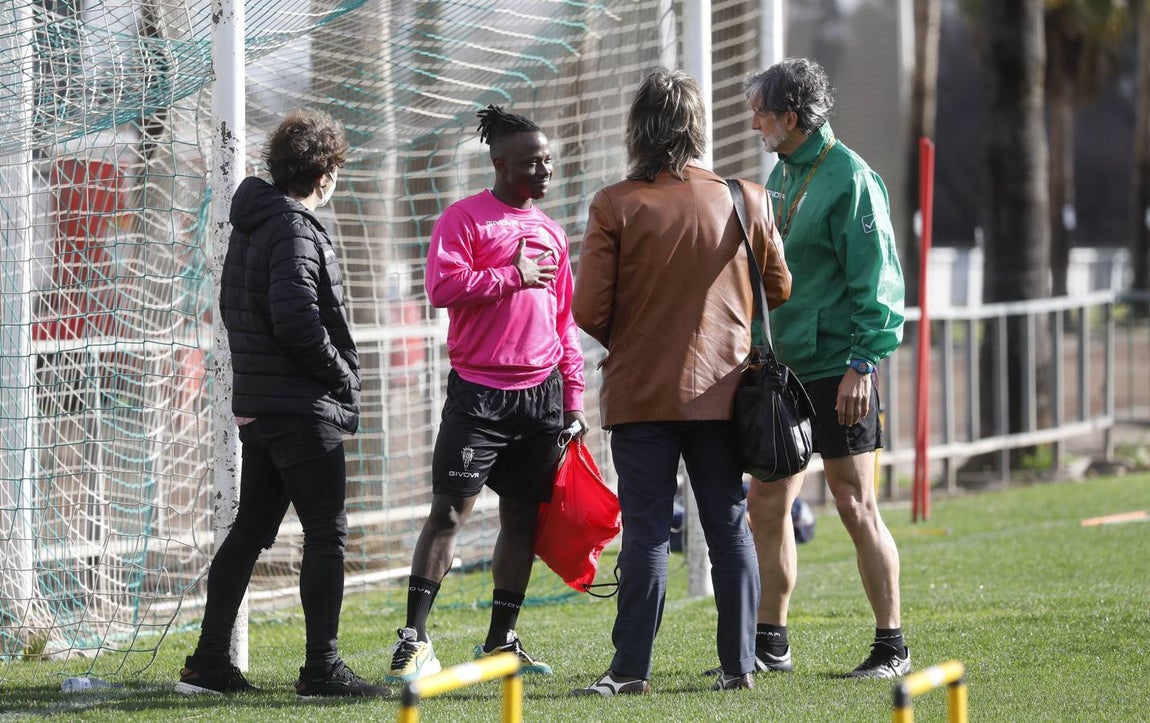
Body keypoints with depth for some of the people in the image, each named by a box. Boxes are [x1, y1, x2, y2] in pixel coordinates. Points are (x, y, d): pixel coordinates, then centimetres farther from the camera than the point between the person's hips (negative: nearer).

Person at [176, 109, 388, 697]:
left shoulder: (248, 224, 14)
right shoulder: (294, 228, -15)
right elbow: (297, 320, -24)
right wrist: (343, 378, -10)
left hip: (255, 402, 9)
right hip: (303, 407, -9)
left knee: (251, 530, 13)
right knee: (326, 533, -5)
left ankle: (210, 662, 15)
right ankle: (322, 668, -5)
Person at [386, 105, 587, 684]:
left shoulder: (551, 233, 16)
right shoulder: (464, 218, -2)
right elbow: (442, 286, -16)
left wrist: (573, 397, 16)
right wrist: (512, 277, -14)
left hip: (541, 392, 6)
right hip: (479, 390, -6)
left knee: (522, 515, 7)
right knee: (449, 508, -9)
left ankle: (501, 640, 15)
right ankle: (414, 640, -9)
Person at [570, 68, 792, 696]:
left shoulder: (614, 206, -9)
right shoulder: (744, 201, -2)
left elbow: (589, 309, -9)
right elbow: (779, 288, 9)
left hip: (640, 390, -2)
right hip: (720, 391, 2)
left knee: (645, 529, 0)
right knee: (729, 527, 9)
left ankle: (631, 668, -2)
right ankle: (738, 663, 9)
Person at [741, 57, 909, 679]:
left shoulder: (849, 178, -12)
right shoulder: (782, 174, 13)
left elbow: (876, 279, -15)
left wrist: (863, 362, -20)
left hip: (834, 369, -8)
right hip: (782, 369, 8)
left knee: (856, 508, -5)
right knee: (765, 504, 8)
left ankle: (891, 646, 2)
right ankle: (770, 643, 17)